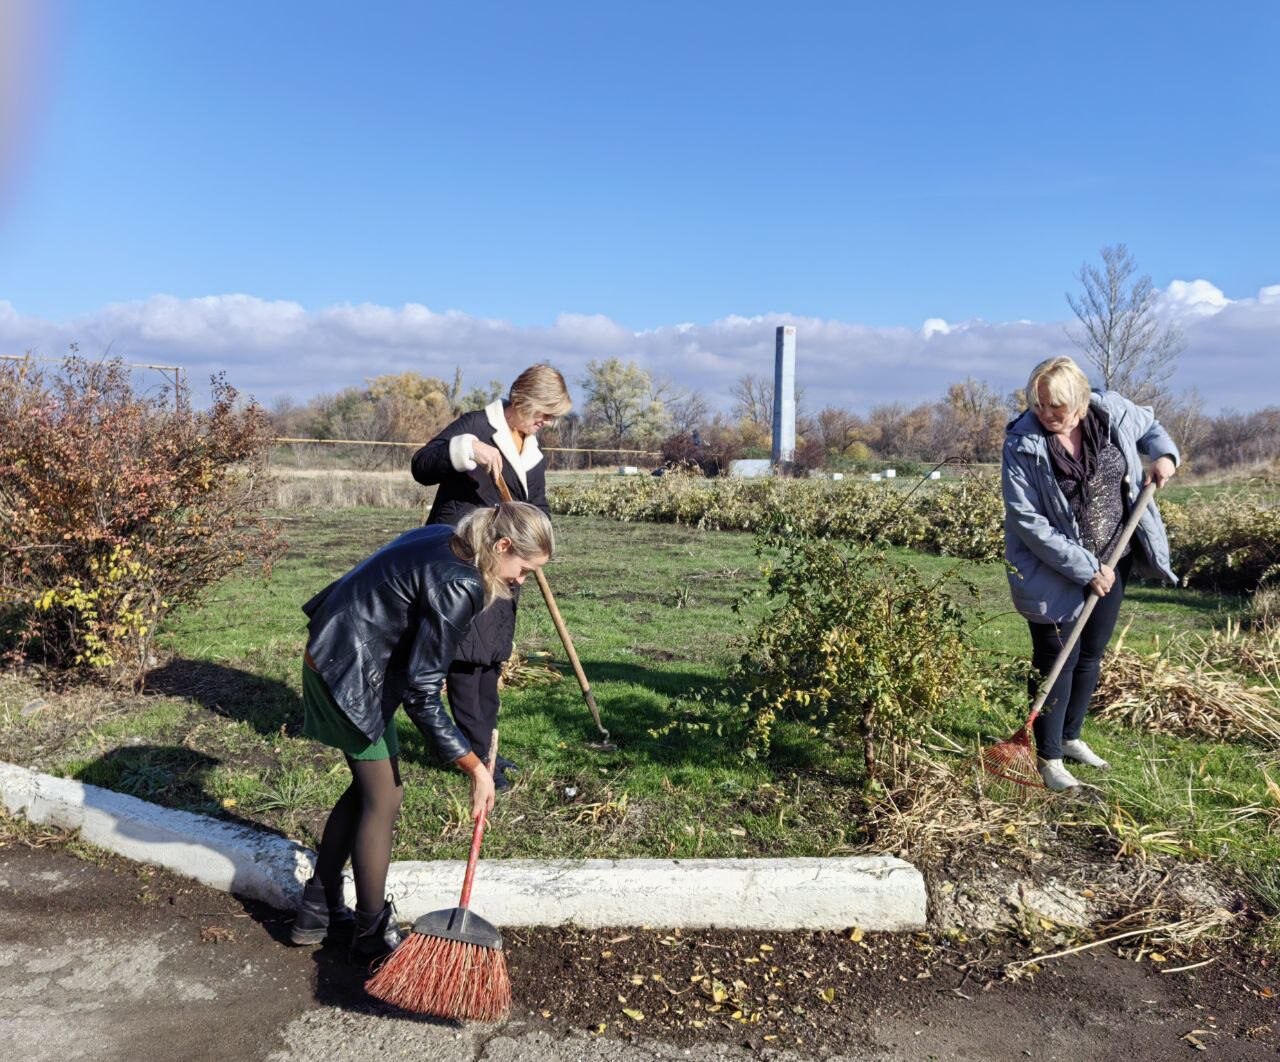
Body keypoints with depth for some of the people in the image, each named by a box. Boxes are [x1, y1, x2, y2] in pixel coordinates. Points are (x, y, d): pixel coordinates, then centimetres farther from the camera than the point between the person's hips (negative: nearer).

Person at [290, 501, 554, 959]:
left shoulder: (444, 541, 2)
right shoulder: (458, 586, -26)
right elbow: (421, 695, -25)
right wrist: (475, 767, -20)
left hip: (332, 657, 10)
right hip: (352, 676, -10)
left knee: (368, 785, 19)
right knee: (384, 799, 4)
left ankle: (316, 912, 30)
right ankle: (372, 933, 20)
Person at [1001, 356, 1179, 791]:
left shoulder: (1114, 412, -8)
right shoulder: (1022, 446, -21)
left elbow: (1149, 426, 17)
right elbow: (1028, 522, -22)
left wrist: (1165, 454, -5)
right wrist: (1085, 569, -22)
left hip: (1112, 561, 5)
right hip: (1055, 573, -5)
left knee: (1091, 655, 17)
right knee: (1058, 660, -1)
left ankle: (1071, 737, 35)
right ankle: (1049, 759, 12)